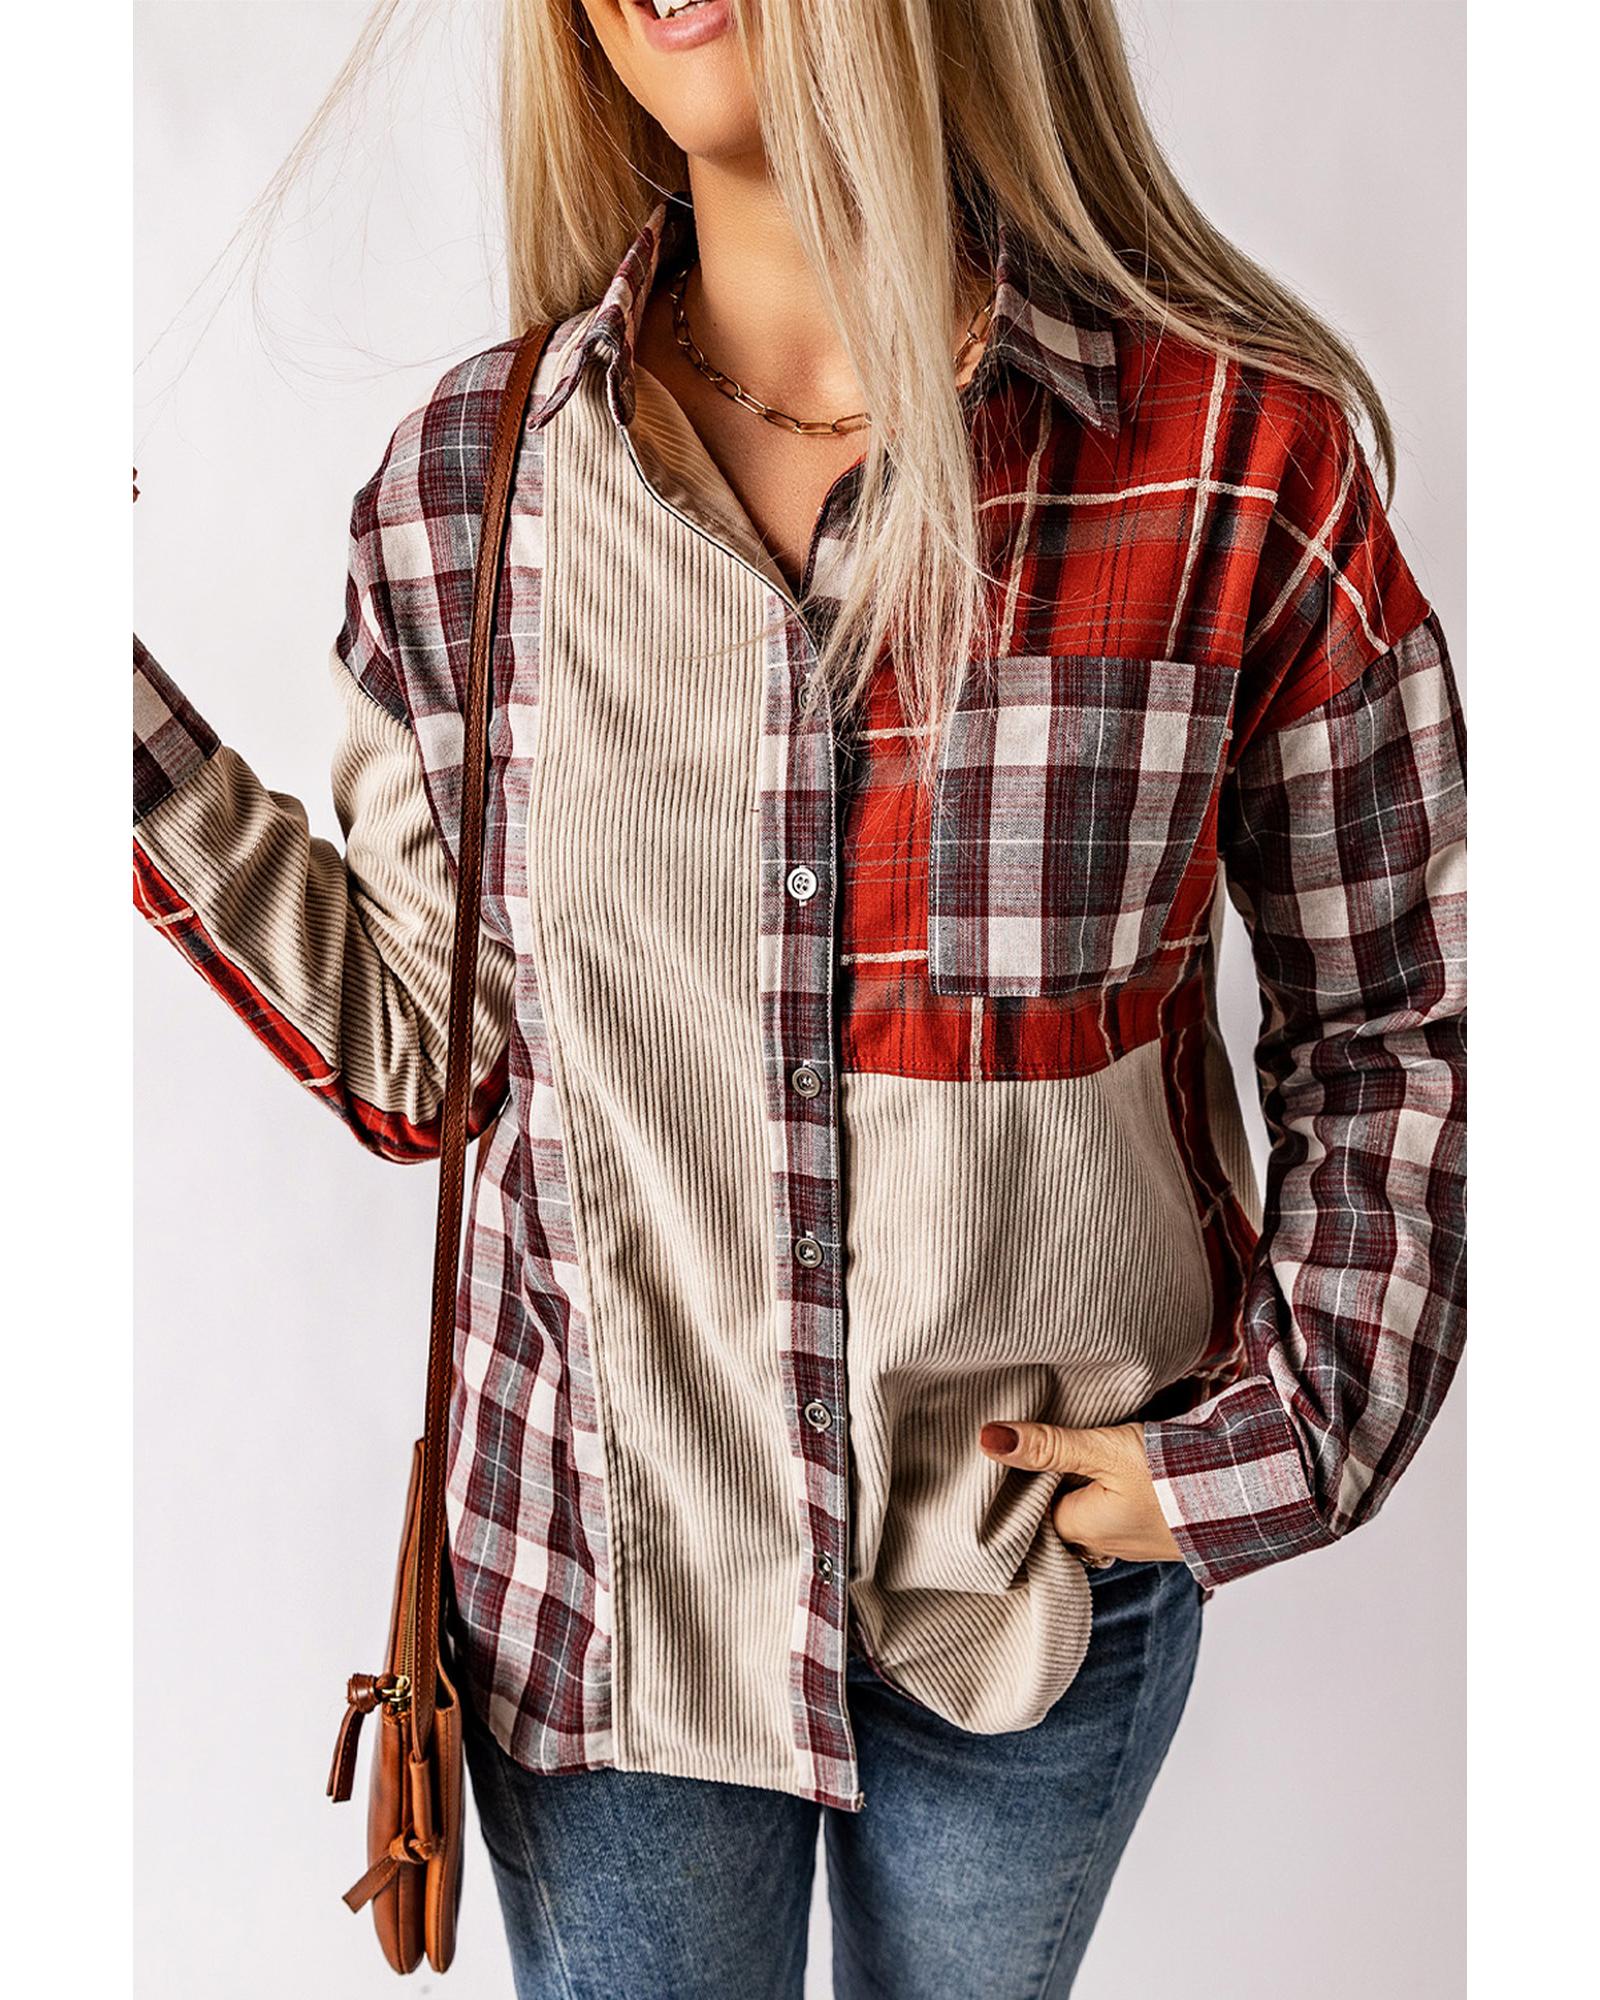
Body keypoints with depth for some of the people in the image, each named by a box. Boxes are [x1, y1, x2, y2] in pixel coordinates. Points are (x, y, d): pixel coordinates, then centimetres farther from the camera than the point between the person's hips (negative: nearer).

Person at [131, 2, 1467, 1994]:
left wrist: (1295, 1423, -10)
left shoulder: (1250, 453, -12)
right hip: (598, 1560, 1)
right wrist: (112, 693, -7)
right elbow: (419, 1061, -2)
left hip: (1050, 1557, 0)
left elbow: (1387, 1027, -2)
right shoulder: (465, 478, -6)